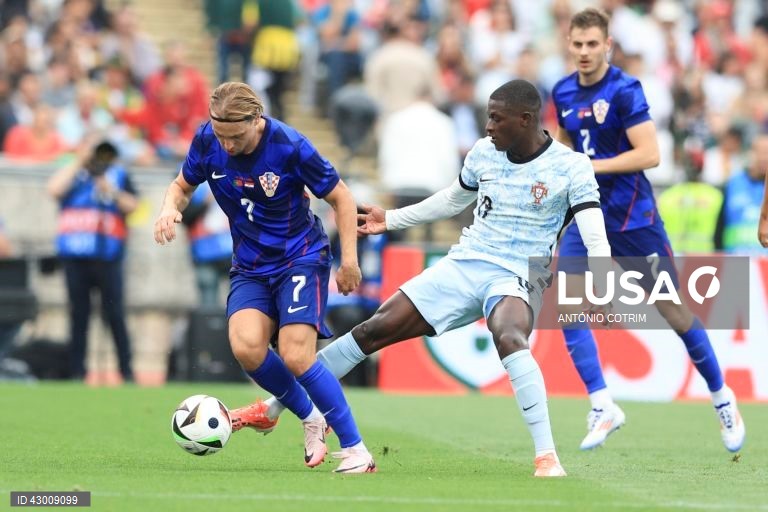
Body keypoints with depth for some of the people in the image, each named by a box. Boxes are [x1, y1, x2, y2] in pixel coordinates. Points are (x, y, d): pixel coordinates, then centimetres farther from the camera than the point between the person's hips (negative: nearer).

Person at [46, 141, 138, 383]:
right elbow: (54, 189, -6)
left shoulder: (118, 175, 12)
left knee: (114, 313, -5)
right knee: (78, 313, 3)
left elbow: (132, 205, 2)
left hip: (107, 256, -1)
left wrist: (113, 193, -16)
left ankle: (126, 371, -2)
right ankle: (77, 372, 6)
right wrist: (79, 161, -5)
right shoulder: (73, 172, 13)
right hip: (74, 256, 1)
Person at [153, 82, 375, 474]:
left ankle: (355, 451, -7)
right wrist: (171, 207, -15)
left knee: (295, 356, -21)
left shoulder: (290, 147, -21)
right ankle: (311, 419, 5)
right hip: (250, 266, 4)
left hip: (301, 258, -4)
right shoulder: (207, 140, -10)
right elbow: (183, 185, 8)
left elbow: (340, 198, -9)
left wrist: (349, 259, -14)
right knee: (246, 347, -22)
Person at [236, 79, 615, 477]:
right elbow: (452, 200, 25)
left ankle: (546, 457, -36)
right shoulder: (483, 152, 6)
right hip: (463, 265, 5)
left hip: (516, 277, -5)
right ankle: (274, 407, 13)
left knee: (509, 340, -39)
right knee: (373, 330, 0)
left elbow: (595, 239, -19)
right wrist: (391, 219, 25)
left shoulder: (570, 168, -11)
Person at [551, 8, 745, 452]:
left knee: (671, 309, 1)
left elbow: (649, 154, -21)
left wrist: (591, 166, -22)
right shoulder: (563, 93, 6)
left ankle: (722, 396, 19)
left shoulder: (625, 90, -14)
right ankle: (603, 407, -9)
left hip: (632, 217, -5)